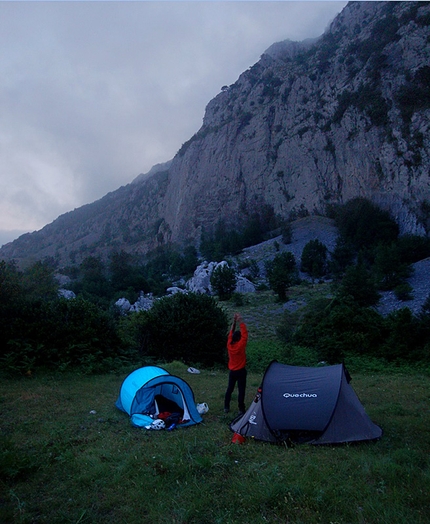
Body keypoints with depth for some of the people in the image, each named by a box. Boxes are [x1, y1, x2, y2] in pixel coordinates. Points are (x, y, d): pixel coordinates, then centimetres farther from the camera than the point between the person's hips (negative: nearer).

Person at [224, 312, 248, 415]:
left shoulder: (229, 345, -6)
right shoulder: (241, 345, -20)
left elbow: (230, 334, 5)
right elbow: (244, 334, -16)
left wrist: (234, 322, 2)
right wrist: (240, 321, -14)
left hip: (232, 371, 5)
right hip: (241, 371, -5)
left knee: (229, 389, 14)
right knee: (241, 390, 2)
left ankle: (226, 407, 19)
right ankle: (241, 409, 5)